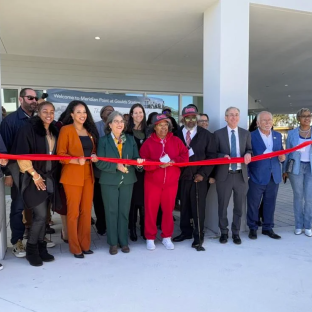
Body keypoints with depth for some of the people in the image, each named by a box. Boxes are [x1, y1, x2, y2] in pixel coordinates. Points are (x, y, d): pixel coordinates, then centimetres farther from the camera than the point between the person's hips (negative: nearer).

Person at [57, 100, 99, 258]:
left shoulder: (90, 131, 15)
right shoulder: (66, 130, -4)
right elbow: (60, 154, -8)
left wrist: (94, 157, 0)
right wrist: (76, 161, -23)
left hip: (88, 175, 6)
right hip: (72, 176, -6)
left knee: (86, 211, 9)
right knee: (73, 212, 0)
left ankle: (85, 244, 20)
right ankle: (75, 247, 12)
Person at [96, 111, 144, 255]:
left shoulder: (130, 139, 6)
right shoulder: (103, 140, -2)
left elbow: (136, 158, 3)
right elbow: (100, 163, -9)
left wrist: (138, 161, -20)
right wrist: (116, 166, -20)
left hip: (127, 180, 2)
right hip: (109, 181, -2)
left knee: (124, 211, 9)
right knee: (111, 212, 4)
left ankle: (124, 241, 20)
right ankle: (113, 243, 16)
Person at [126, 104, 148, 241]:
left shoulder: (147, 131, 10)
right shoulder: (127, 131, -1)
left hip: (145, 170, 3)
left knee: (144, 199, 5)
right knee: (133, 199, 3)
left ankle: (144, 228, 16)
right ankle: (132, 228, 13)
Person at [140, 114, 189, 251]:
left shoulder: (176, 140, 4)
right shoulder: (148, 142, -1)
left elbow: (185, 156, -1)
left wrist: (173, 161, -18)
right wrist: (158, 164, -22)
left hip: (171, 182, 2)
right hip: (152, 182, -1)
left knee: (168, 209, 8)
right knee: (151, 209, 3)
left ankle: (167, 237, 23)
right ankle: (150, 238, 16)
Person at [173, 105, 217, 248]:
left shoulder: (206, 135, 1)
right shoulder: (177, 135, 4)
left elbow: (212, 156, -2)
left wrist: (203, 174, -11)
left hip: (198, 177, -2)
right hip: (182, 177, 2)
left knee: (198, 207, 3)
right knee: (184, 206, 11)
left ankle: (198, 235, 17)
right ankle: (186, 231, 27)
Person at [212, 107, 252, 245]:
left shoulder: (246, 133, 9)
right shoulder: (218, 134, 1)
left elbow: (249, 150, 9)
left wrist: (248, 154, -14)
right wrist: (223, 156, -18)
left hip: (241, 175, 2)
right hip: (224, 175, -2)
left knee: (240, 206, 10)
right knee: (222, 205, 8)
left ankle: (236, 232, 27)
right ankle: (224, 232, 25)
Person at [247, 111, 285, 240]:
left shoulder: (278, 135, 13)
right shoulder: (251, 136, -4)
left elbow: (281, 153, 19)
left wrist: (282, 157, -4)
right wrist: (247, 173, -16)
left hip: (274, 176, 5)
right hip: (257, 176, -4)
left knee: (270, 204, 10)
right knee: (253, 204, 3)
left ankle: (268, 228, 24)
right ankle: (252, 228, 18)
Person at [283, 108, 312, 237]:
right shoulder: (292, 133, 4)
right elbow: (287, 152, 7)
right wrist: (285, 170, 5)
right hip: (296, 167, 0)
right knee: (298, 196, 5)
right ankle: (298, 225, 15)